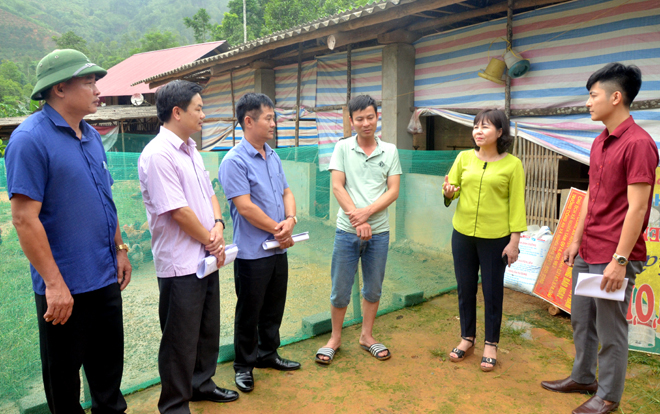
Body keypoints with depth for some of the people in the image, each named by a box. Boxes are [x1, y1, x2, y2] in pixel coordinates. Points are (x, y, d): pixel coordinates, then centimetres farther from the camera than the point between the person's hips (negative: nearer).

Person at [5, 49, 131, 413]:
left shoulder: (91, 136, 9)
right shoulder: (30, 139, -15)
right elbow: (24, 219, -19)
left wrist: (119, 248, 14)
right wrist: (54, 284, -20)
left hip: (105, 278, 7)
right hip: (64, 287, -7)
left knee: (109, 365, 20)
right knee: (64, 373, 13)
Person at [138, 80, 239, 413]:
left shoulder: (190, 149, 11)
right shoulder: (158, 155, -19)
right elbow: (178, 211, -22)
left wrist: (218, 225, -3)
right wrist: (210, 241, -10)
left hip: (207, 257, 9)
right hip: (180, 263, -9)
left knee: (208, 328, 21)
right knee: (181, 339, 6)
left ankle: (201, 383, 41)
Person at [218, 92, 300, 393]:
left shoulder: (272, 157, 10)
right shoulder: (234, 161, -15)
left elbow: (286, 193, 12)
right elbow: (245, 206, -20)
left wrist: (290, 219, -8)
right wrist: (278, 230, -12)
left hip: (278, 249, 7)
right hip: (252, 253, -7)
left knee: (274, 308, 19)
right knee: (249, 312, 9)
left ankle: (268, 354, 38)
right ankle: (244, 365, 27)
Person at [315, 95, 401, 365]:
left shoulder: (390, 151, 5)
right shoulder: (342, 148, 1)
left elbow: (393, 191, 0)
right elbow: (337, 187, -5)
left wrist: (367, 212, -15)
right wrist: (357, 220, -14)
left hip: (379, 231, 2)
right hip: (347, 231, -1)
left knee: (373, 289, 13)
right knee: (340, 291, 6)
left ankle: (367, 336, 31)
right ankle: (335, 338, 25)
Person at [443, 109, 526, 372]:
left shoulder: (512, 164, -4)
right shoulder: (464, 158, 4)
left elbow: (517, 205, -4)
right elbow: (452, 190, 8)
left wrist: (514, 241, -8)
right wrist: (449, 192, -16)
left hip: (495, 237, -3)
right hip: (463, 233, 3)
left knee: (492, 291, 7)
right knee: (465, 289, 12)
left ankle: (491, 345, 24)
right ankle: (467, 339, 30)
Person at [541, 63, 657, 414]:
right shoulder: (599, 142, 12)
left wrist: (619, 260, -20)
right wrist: (577, 240, 15)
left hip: (614, 257, -9)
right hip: (587, 253, 9)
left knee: (610, 329, 6)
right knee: (581, 320, 19)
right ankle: (582, 378, 37)